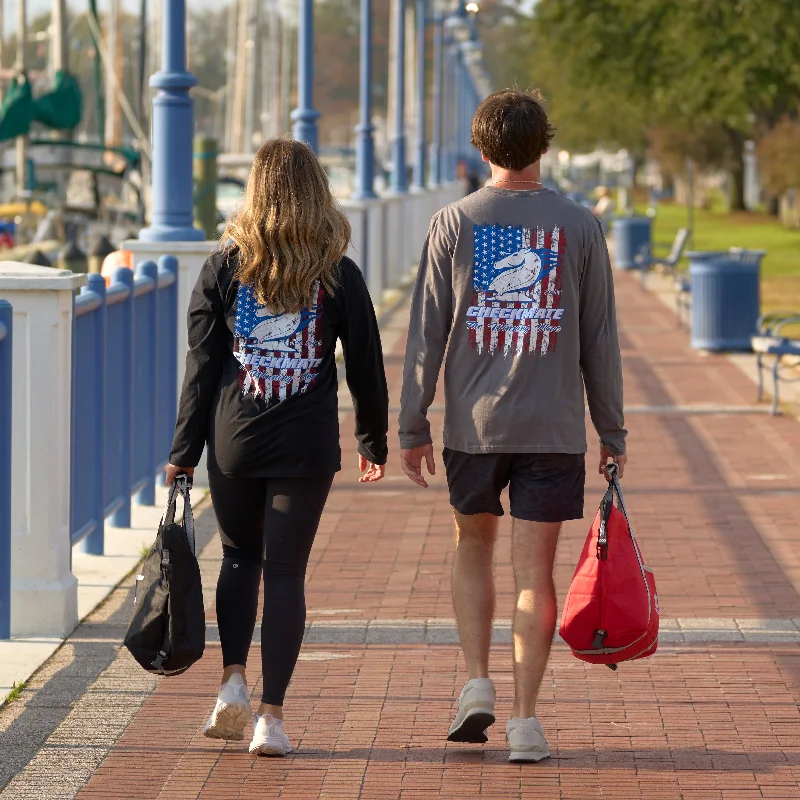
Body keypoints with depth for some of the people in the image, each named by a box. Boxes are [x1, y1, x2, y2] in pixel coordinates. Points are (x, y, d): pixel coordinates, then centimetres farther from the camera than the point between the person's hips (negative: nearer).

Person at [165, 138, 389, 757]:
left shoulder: (225, 269, -2)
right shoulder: (339, 276, -2)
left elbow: (202, 368, -1)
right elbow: (366, 367, 5)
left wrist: (184, 452, 4)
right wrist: (373, 440, 18)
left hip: (234, 443, 1)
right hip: (308, 446, -1)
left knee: (240, 557, 19)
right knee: (286, 570, 2)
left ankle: (232, 679, 5)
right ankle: (271, 716, -2)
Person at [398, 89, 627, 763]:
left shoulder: (453, 224, -1)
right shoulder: (578, 226, 0)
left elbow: (426, 334, -2)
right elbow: (600, 340, 2)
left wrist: (413, 427, 4)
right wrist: (612, 433, 9)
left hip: (473, 424, 0)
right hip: (554, 428, 0)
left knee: (473, 545, 20)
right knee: (535, 568, 2)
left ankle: (478, 683, 9)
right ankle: (525, 720, 0)